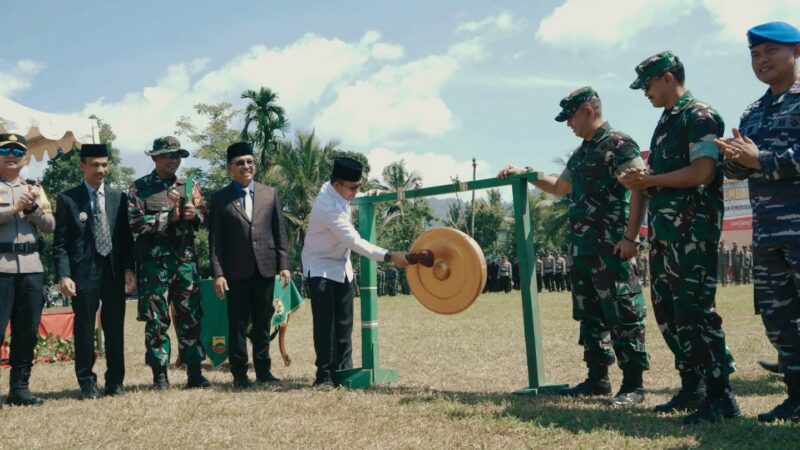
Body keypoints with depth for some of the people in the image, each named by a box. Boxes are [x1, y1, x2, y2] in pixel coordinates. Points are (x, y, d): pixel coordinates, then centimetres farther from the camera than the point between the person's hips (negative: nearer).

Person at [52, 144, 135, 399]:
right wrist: (63, 275, -11)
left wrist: (128, 269, 1)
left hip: (114, 272, 3)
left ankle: (115, 382, 16)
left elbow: (126, 237, 11)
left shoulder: (119, 198, 10)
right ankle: (87, 383, 14)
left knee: (115, 329, 6)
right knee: (84, 329, 2)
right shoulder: (67, 199, 1)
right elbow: (60, 243, -1)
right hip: (84, 273, -2)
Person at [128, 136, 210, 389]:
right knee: (156, 318, 0)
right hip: (154, 261, -3)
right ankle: (159, 374, 7)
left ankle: (194, 372, 10)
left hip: (186, 258, 3)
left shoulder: (189, 186, 13)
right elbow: (135, 222, -8)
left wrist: (194, 214, -7)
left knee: (190, 316, 4)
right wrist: (169, 217, -13)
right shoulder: (140, 188, 1)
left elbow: (204, 217, 15)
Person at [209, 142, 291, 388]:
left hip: (266, 268, 2)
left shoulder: (270, 194, 9)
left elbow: (280, 232, 9)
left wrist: (284, 264, 2)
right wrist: (218, 273, -8)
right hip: (236, 271, -2)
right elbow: (215, 239, -1)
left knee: (263, 322, 9)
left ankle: (263, 369, 19)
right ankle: (240, 373, 9)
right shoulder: (220, 198, 2)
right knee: (238, 323, 1)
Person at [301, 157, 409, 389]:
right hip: (321, 267, -8)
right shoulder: (328, 206, -30)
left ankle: (343, 370, 12)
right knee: (325, 323, -9)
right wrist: (389, 256, -38)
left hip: (341, 266, 8)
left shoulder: (337, 192, -6)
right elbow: (354, 241, -34)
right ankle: (325, 374, -1)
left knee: (344, 322, 6)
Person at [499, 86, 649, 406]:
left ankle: (633, 384, -2)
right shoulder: (580, 154, 19)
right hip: (581, 248, 9)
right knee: (590, 316, 12)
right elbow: (560, 188, 34)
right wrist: (525, 173, 27)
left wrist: (630, 237, -22)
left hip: (611, 247, -9)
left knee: (623, 317, -6)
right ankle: (597, 378, 19)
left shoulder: (619, 144, -8)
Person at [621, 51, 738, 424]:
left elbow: (702, 172, -19)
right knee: (667, 310, 11)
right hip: (663, 231, 10)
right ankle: (692, 387, 21)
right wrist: (640, 179, 3)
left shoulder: (700, 117, -8)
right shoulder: (665, 123, 20)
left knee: (695, 311, -11)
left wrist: (650, 180, -14)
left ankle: (721, 397, -5)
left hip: (693, 231, -10)